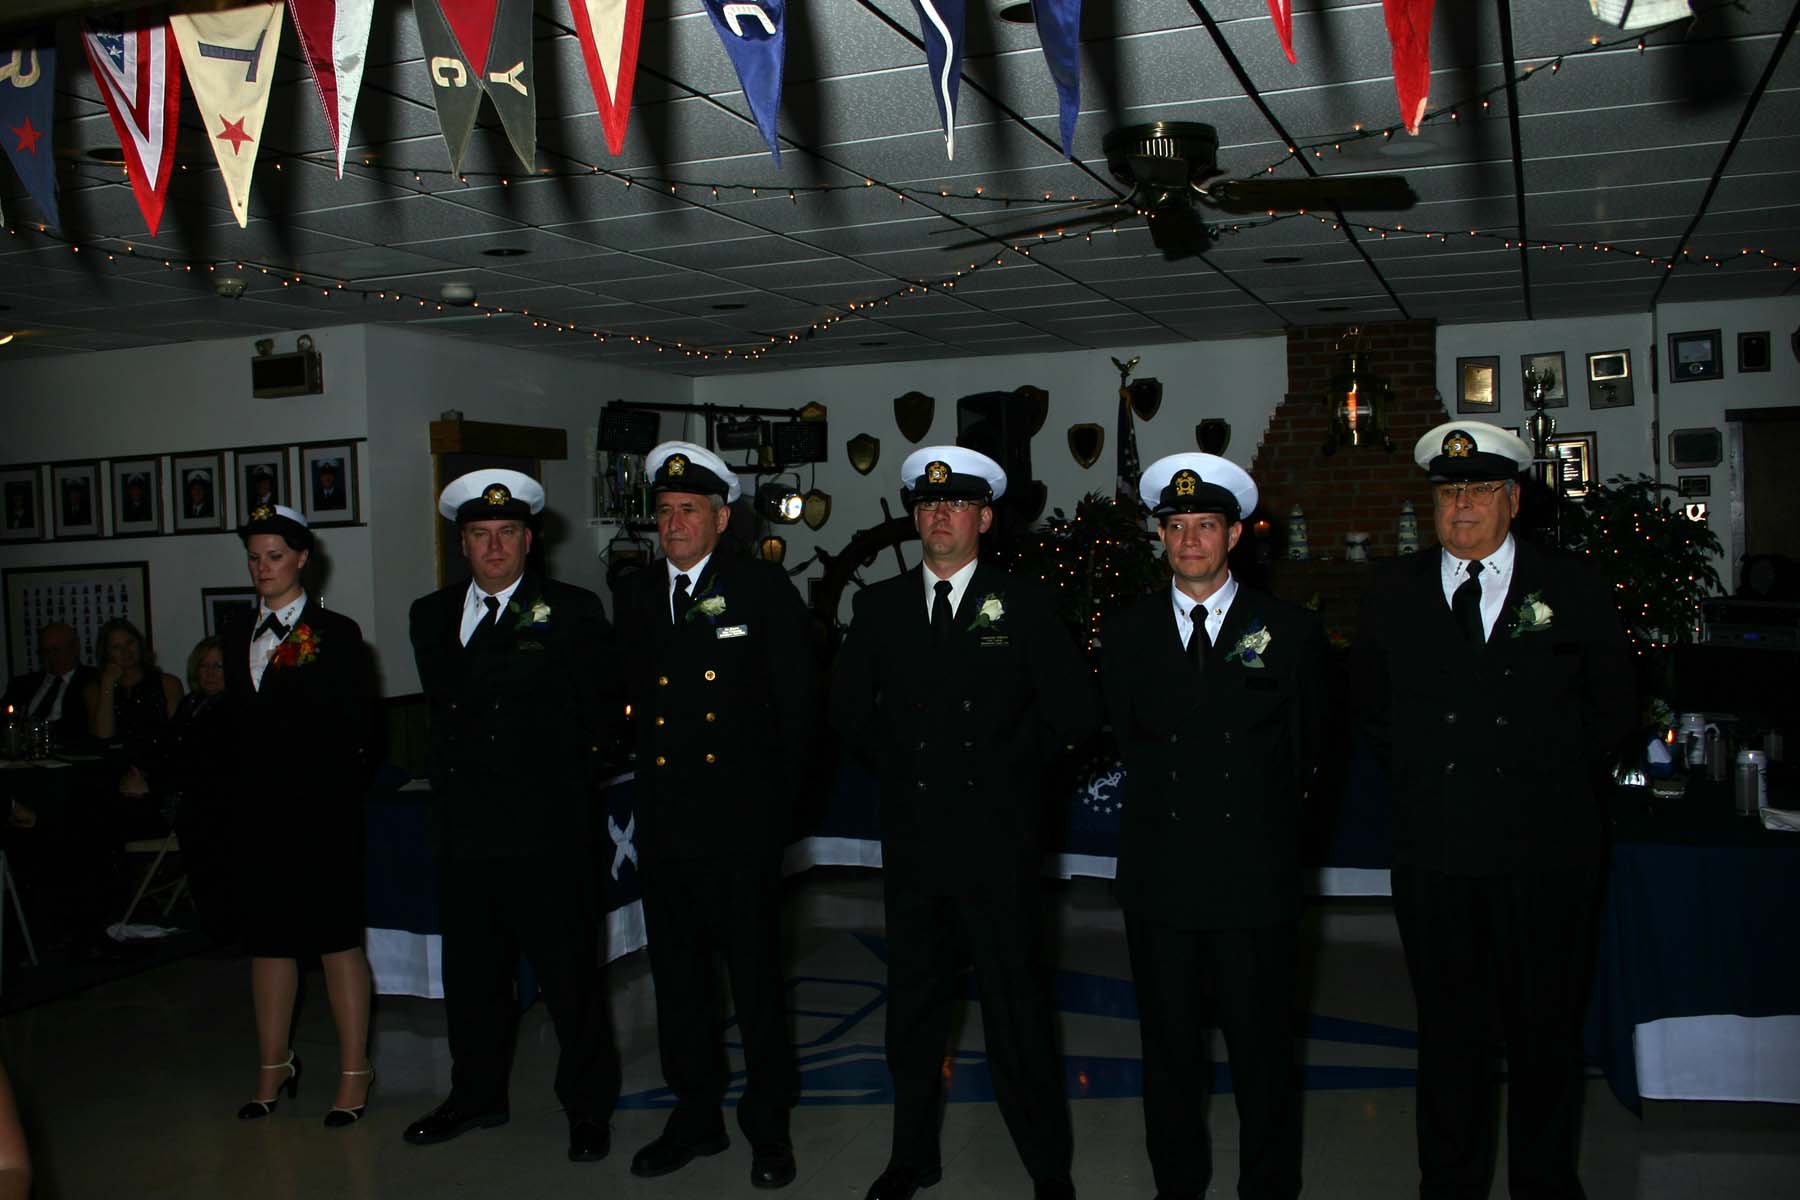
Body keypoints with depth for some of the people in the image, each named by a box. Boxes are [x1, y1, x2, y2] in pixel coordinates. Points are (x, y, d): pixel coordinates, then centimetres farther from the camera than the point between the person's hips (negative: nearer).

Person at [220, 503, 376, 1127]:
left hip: (322, 810, -5)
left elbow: (353, 729, -6)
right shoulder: (236, 633, 14)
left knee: (337, 937, 2)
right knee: (267, 939, 12)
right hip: (259, 809, 5)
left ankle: (354, 1070, 11)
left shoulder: (336, 634, -2)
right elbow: (235, 720, 12)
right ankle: (274, 1066, 25)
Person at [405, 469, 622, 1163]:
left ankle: (588, 1108, 18)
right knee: (471, 974, 16)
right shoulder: (431, 616, 12)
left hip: (548, 828, -4)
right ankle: (477, 1096, 34)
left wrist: (570, 779, 2)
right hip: (463, 827, 5)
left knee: (570, 975, 4)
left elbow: (603, 707, 3)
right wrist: (452, 779, 12)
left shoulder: (572, 612, -1)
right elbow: (442, 705, 20)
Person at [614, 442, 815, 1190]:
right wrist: (647, 764, 3)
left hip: (741, 819, -4)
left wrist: (778, 786, -4)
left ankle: (769, 1125, 20)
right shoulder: (635, 595, 9)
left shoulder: (763, 590, -4)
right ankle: (696, 1115, 29)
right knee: (678, 973, 13)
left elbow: (798, 701, -3)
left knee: (755, 973, 4)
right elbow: (633, 694, 11)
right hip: (664, 816, 5)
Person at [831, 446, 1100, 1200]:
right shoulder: (879, 607, 6)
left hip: (996, 839, -3)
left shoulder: (1022, 605, -2)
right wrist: (900, 763, 7)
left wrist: (1006, 762, 0)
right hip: (911, 836, 3)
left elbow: (1075, 711, -2)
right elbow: (849, 709, 16)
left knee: (1016, 1008, 2)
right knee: (913, 1004, 14)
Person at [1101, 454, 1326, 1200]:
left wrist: (1263, 816, 10)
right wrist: (1164, 799, 10)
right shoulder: (1126, 635, 7)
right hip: (1158, 877, 2)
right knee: (1168, 1045, 11)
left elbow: (1305, 747, 9)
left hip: (1256, 880, -2)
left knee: (1262, 1047, 6)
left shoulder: (1291, 632, 1)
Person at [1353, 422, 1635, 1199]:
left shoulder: (1571, 588, 1)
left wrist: (1558, 785, 8)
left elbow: (1610, 705, 10)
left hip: (1547, 851, -1)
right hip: (1434, 851, 1)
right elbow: (1372, 706, 17)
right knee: (1449, 1027, 11)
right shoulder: (1394, 595, 5)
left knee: (1547, 1027, 10)